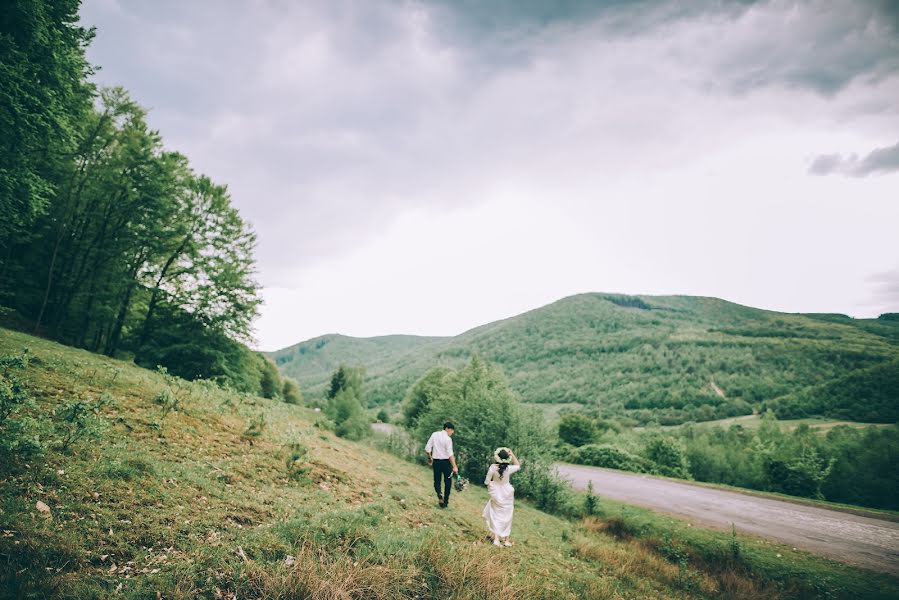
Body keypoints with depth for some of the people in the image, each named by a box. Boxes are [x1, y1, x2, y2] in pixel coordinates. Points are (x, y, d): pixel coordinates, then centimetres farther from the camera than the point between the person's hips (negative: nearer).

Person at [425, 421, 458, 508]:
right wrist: (454, 466, -18)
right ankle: (445, 501, 13)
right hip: (446, 462, -4)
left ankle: (439, 494, -15)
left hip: (436, 461, 4)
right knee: (448, 482, 12)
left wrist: (429, 458, 18)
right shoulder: (448, 439, -14)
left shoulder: (434, 435, 1)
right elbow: (450, 454, -19)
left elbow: (427, 448, 3)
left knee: (437, 481, 13)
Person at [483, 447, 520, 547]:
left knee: (496, 516, 14)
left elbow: (486, 482, -13)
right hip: (507, 495, 0)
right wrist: (512, 454, -4)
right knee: (507, 517, 15)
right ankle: (506, 540, 23)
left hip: (496, 494, 0)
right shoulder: (509, 468, -21)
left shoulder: (493, 468, -22)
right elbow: (518, 465, 2)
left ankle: (496, 538, 5)